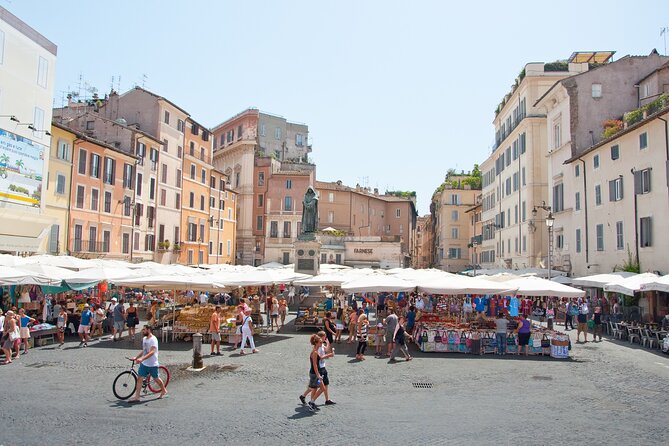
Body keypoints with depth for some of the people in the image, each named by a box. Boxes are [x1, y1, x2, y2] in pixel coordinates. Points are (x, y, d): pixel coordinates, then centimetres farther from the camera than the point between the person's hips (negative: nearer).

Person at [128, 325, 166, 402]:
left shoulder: (153, 339, -19)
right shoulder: (144, 339, 9)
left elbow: (152, 352, -29)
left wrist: (142, 358, -38)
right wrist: (136, 357, 12)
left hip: (152, 364, -7)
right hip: (144, 364, 8)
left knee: (156, 379, 8)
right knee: (139, 378, 1)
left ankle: (164, 391, 30)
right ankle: (136, 397, 5)